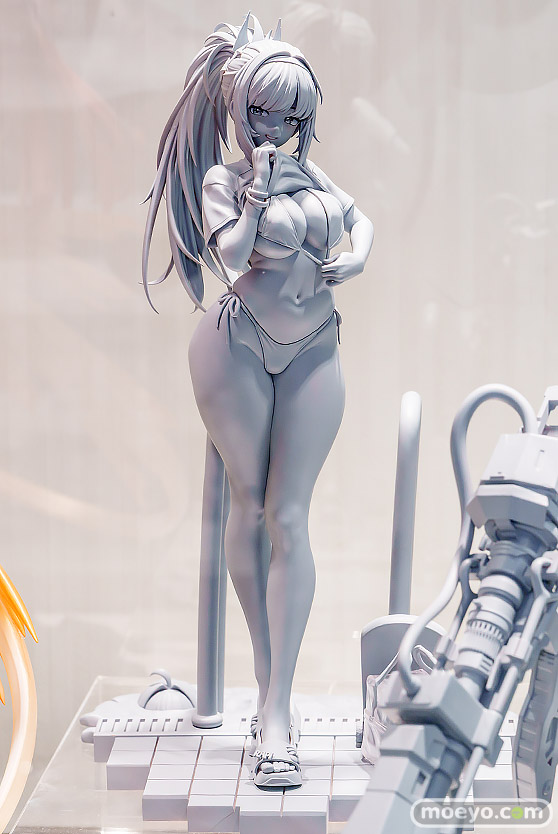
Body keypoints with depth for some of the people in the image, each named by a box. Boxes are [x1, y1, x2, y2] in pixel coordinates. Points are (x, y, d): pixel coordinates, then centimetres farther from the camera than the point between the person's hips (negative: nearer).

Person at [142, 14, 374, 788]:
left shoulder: (310, 171, 12)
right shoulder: (221, 180, -1)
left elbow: (360, 215, 26)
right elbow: (230, 254, -17)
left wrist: (357, 257, 7)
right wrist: (258, 191, -13)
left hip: (312, 354, 3)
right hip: (237, 348, -3)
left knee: (289, 515, -6)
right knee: (249, 504, 2)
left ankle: (277, 709, -9)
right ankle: (267, 671, 18)